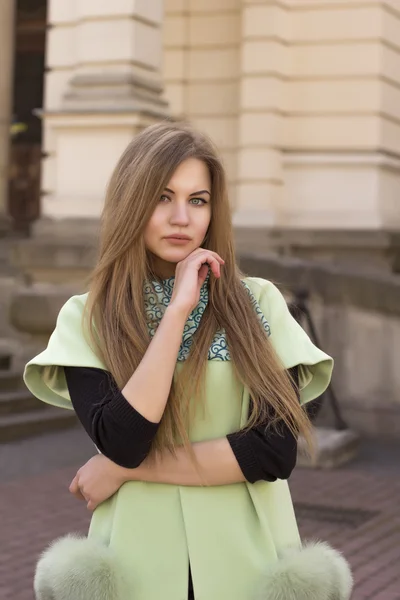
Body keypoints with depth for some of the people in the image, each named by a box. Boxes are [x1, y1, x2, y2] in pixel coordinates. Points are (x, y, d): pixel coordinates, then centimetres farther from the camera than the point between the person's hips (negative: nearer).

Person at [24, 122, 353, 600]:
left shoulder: (258, 304, -3)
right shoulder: (87, 319, -3)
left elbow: (276, 449, -12)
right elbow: (122, 441, -17)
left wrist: (124, 470, -12)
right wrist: (178, 308, -18)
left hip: (247, 560, 0)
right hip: (137, 562, 0)